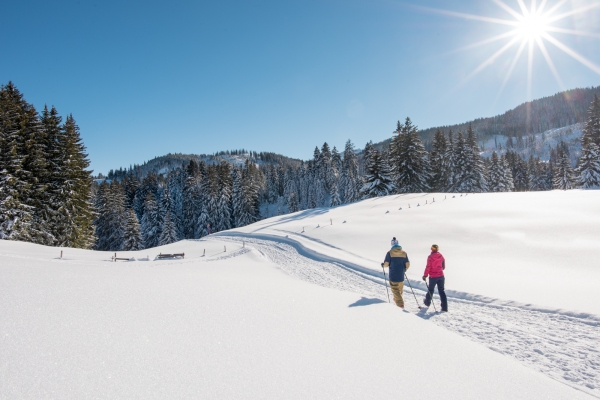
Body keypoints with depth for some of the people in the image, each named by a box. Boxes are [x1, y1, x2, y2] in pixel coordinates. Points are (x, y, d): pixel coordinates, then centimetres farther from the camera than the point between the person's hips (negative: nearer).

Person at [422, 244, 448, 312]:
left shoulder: (430, 257, -13)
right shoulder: (441, 256, 2)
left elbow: (428, 267, -16)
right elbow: (443, 267, 13)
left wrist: (425, 275, -9)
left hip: (433, 277, -3)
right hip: (441, 276, 3)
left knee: (430, 290, 16)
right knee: (441, 291, 7)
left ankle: (427, 302, 35)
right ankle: (444, 307, 2)